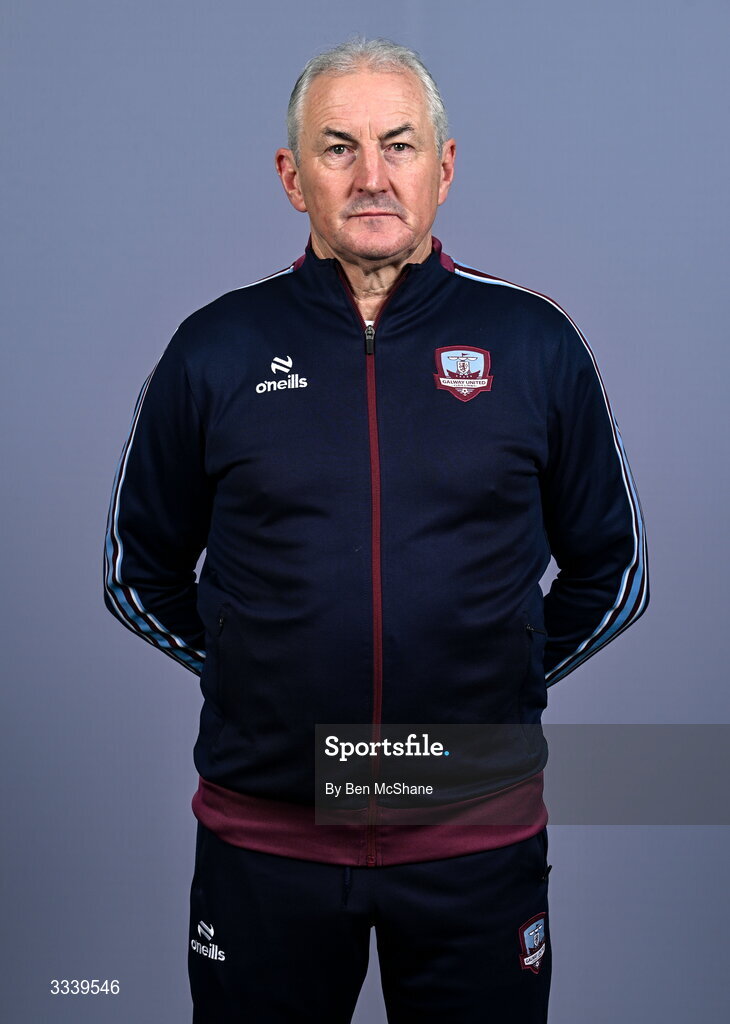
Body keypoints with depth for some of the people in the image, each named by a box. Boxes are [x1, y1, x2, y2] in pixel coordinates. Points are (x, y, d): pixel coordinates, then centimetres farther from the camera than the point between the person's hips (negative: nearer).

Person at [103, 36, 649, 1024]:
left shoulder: (536, 343, -1)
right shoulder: (214, 350, -1)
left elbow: (612, 566, 10)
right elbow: (138, 569, 10)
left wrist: (509, 678, 5)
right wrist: (247, 673, 5)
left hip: (479, 835, 0)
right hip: (263, 837, 0)